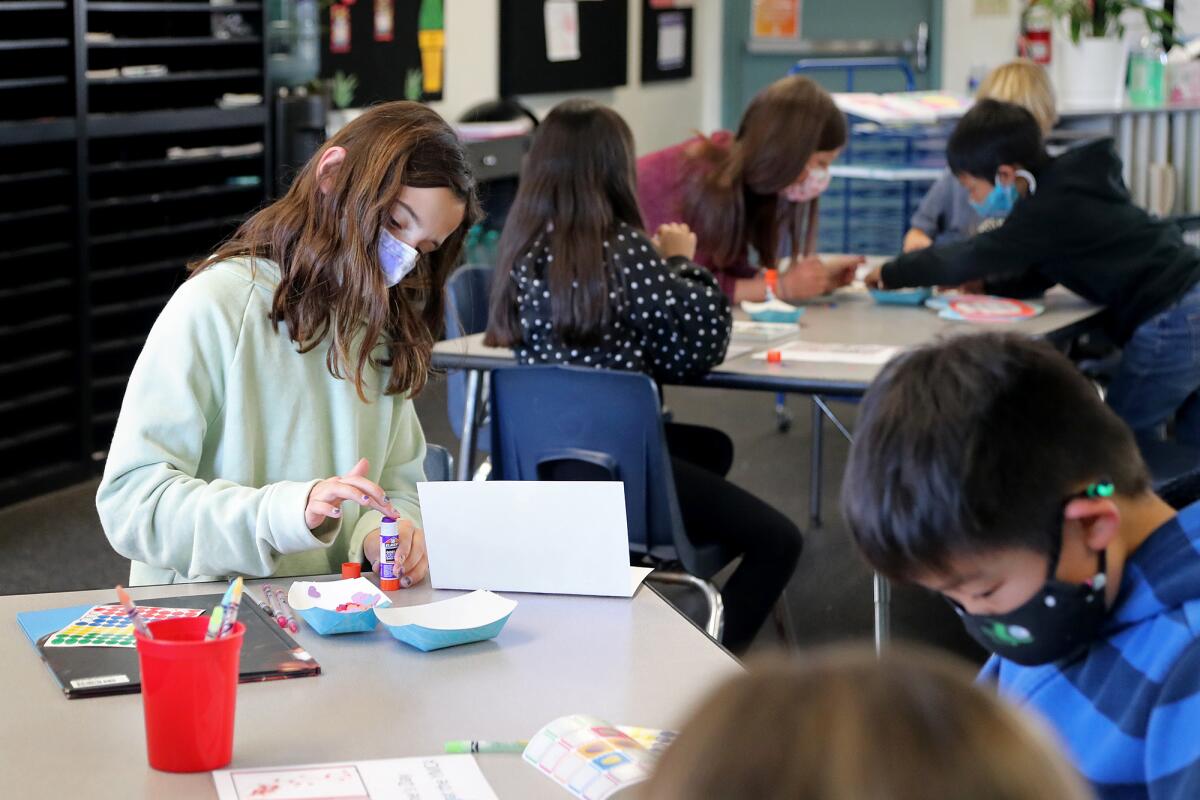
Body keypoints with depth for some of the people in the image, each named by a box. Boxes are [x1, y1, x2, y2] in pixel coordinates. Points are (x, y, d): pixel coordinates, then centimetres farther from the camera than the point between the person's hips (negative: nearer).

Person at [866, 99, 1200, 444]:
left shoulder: (1050, 208, -16)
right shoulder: (1068, 180, 13)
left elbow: (967, 258, -14)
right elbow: (1038, 273, 21)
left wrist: (890, 274, -3)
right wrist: (984, 284, 7)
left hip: (1170, 321, -9)